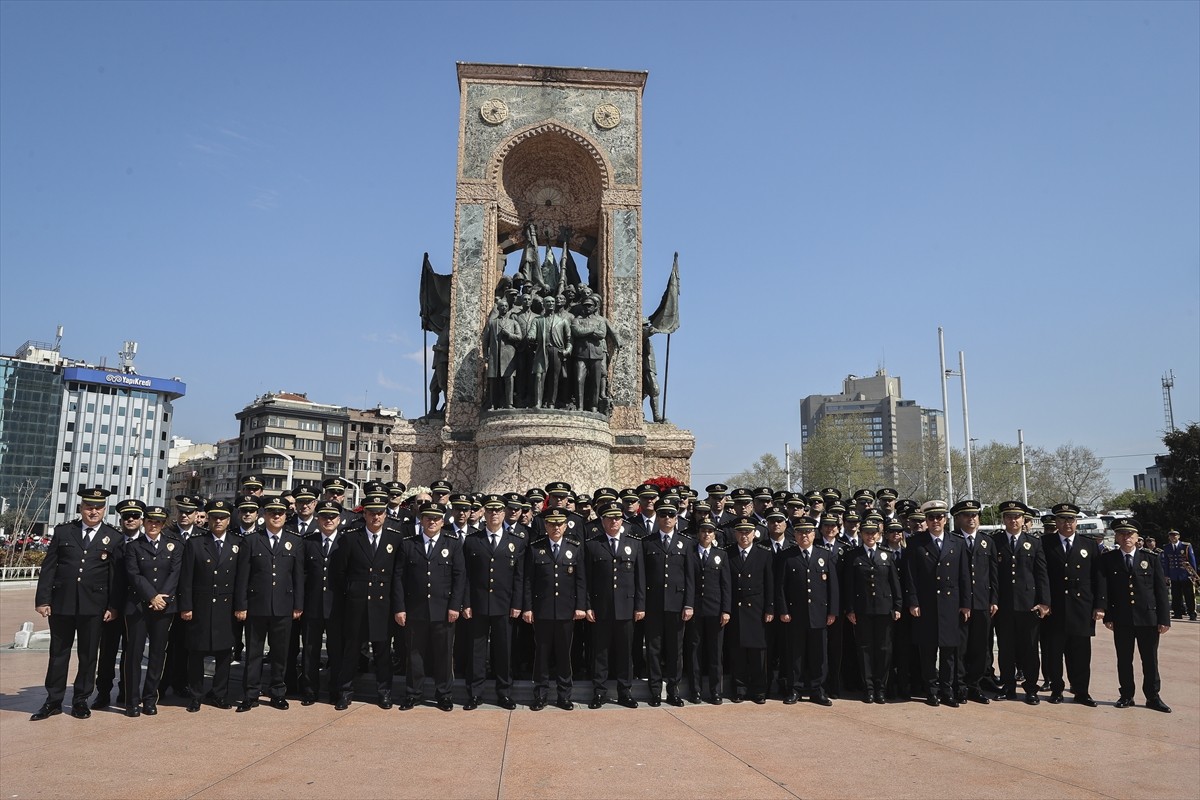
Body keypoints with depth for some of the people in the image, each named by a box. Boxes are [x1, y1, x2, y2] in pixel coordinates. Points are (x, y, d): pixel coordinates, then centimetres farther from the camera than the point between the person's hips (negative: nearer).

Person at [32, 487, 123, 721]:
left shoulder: (114, 537, 2)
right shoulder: (63, 531, 5)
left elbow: (116, 575, 1)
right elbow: (48, 568, 4)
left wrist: (113, 606, -3)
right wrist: (43, 599, -3)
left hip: (94, 606, -1)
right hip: (61, 603, 1)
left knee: (88, 655, 7)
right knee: (58, 653, 10)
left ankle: (81, 700, 20)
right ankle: (53, 701, 22)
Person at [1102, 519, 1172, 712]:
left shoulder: (1151, 559, 4)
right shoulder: (1107, 560, 1)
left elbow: (1161, 590, 2)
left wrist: (1164, 619, -3)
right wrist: (1107, 616, -7)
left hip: (1148, 618, 1)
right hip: (1121, 620, 0)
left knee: (1150, 660, 8)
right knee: (1124, 660, 6)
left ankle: (1153, 697, 20)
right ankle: (1126, 695, 17)